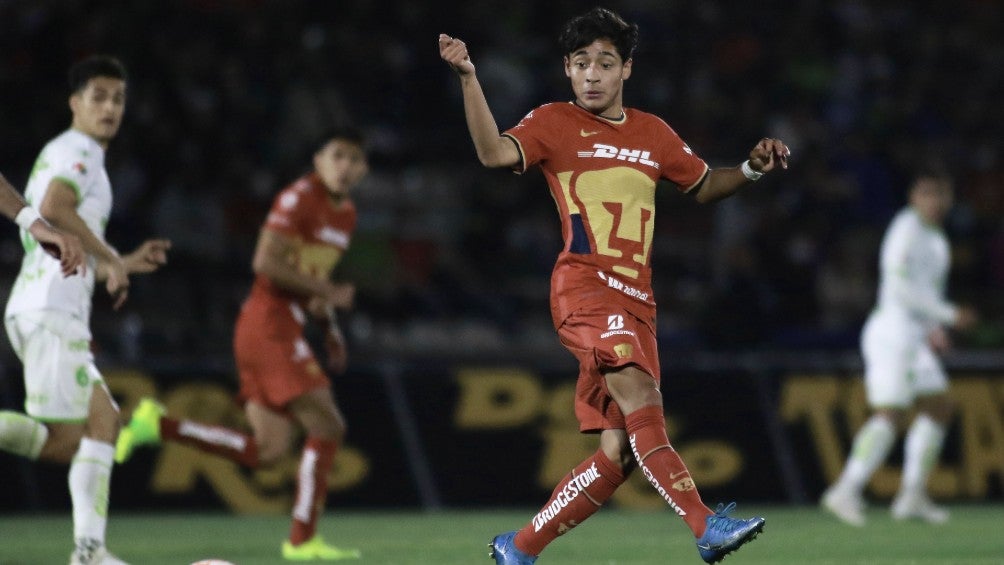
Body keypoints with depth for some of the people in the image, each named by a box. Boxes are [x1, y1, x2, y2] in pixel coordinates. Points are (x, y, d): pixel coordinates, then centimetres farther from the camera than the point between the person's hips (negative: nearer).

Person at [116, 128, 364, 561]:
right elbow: (266, 262, -19)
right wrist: (327, 292, -18)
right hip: (269, 326, -9)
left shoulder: (346, 214, 17)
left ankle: (158, 425, 4)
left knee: (267, 451, 3)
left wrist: (329, 326, 14)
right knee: (328, 428, -9)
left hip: (285, 329, 9)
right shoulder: (299, 197, -10)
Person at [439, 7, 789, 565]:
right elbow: (496, 153, -15)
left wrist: (751, 169, 13)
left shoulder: (653, 133, 19)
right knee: (639, 394, -31)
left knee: (618, 453, 0)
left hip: (636, 304, 6)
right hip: (585, 285, -6)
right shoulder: (554, 122, 4)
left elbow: (703, 185, 32)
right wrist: (469, 79, -26)